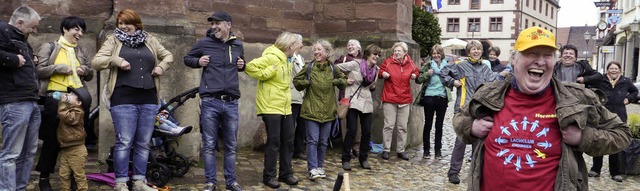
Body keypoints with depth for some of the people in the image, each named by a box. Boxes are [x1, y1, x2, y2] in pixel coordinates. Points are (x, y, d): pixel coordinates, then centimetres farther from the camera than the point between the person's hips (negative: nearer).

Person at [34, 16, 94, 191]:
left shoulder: (81, 52, 18)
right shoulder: (49, 47, 4)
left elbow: (90, 75, 22)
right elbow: (39, 71, -4)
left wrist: (84, 70, 1)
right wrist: (60, 68, -13)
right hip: (55, 97, -4)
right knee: (52, 139, 1)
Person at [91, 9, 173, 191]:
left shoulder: (150, 41, 16)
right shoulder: (113, 41, 7)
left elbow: (168, 56, 26)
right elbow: (96, 61, 0)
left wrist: (162, 66, 6)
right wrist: (117, 60, -15)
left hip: (148, 100, 4)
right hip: (124, 100, -3)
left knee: (143, 143, 8)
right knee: (124, 142, -5)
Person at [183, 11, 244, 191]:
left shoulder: (237, 45, 10)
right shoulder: (204, 43, 1)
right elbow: (187, 58, 14)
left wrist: (242, 66, 6)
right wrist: (198, 61, -6)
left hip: (231, 103, 3)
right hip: (210, 102, -3)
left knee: (231, 145, 9)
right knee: (209, 145, 1)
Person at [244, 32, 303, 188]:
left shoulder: (287, 60, 14)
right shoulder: (271, 57, -16)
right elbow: (250, 67, -23)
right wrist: (267, 73, -19)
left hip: (285, 108, 9)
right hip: (271, 107, -9)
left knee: (288, 141, 12)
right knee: (274, 142, -4)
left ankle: (286, 173, 23)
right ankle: (269, 176, 8)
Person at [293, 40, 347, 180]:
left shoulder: (333, 69, 3)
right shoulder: (309, 67, -1)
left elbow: (344, 80, 17)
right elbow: (296, 81, 8)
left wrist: (338, 81, -4)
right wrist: (305, 83, -12)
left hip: (327, 111, 3)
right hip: (311, 110, -2)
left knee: (323, 142, 11)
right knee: (313, 140, -7)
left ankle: (320, 166, 23)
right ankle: (313, 169, -5)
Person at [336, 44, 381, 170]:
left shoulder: (375, 69, 9)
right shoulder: (356, 64, -9)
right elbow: (336, 68, -6)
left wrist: (373, 86, 5)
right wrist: (344, 80, -10)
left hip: (366, 102, 6)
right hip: (353, 100, -6)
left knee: (367, 131, 4)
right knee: (352, 130, -6)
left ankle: (363, 158, 19)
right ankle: (346, 159, 6)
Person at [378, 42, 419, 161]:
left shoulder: (410, 64, 5)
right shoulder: (388, 62, -2)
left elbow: (416, 71, 24)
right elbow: (380, 72, 10)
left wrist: (415, 75, 3)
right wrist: (383, 74, -11)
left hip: (405, 100, 3)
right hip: (389, 99, -3)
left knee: (403, 127, 8)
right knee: (389, 125, -3)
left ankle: (400, 150, 18)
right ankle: (386, 150, 7)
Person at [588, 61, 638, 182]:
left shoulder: (626, 82, 6)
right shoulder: (601, 81, -1)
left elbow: (635, 91, 24)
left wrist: (628, 98, 8)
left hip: (619, 117, 1)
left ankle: (615, 173, 15)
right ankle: (595, 169, 16)